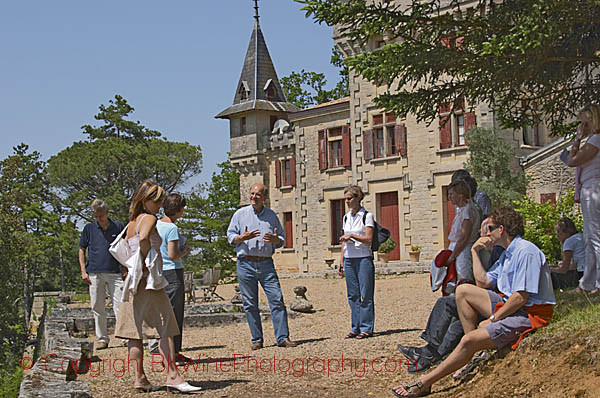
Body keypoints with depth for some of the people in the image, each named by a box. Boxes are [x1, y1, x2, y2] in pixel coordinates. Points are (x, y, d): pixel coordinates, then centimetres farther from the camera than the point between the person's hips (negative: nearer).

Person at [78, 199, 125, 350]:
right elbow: (82, 250, 12)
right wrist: (83, 271, 2)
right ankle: (102, 338, 12)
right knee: (98, 309, 4)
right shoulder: (89, 228, 7)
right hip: (95, 274, 1)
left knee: (119, 306, -6)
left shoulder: (118, 227, 6)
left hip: (115, 273, -1)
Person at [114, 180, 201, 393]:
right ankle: (172, 376, -13)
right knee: (165, 328, -8)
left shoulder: (132, 222, 19)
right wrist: (149, 262, -15)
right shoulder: (149, 219, -7)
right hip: (149, 279, -9)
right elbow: (143, 239, -26)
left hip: (134, 279, 9)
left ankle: (139, 378, 9)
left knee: (135, 331, 6)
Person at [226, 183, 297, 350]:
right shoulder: (240, 214, 6)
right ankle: (256, 339, 11)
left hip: (266, 264, 1)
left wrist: (276, 239, -7)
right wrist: (243, 237, -15)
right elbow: (230, 236, 5)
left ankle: (283, 337, -2)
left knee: (277, 299, -6)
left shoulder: (272, 215, 11)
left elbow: (282, 239, 17)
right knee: (250, 304, 2)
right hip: (246, 264, -1)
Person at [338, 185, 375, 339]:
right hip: (349, 259, 6)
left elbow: (369, 239, -11)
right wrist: (341, 260, 14)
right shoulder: (346, 217, 14)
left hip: (363, 258, -6)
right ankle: (356, 327, 12)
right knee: (353, 295, 6)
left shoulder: (367, 216, -3)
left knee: (365, 294, -3)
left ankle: (366, 328, 2)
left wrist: (352, 235, -21)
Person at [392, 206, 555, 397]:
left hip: (528, 315, -10)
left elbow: (521, 297, -22)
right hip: (510, 306, 10)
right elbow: (483, 283, 17)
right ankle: (475, 354, -3)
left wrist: (492, 319, -14)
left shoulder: (526, 251, -17)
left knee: (469, 341, -22)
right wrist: (475, 251, 15)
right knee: (463, 290, 5)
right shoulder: (508, 253, 17)